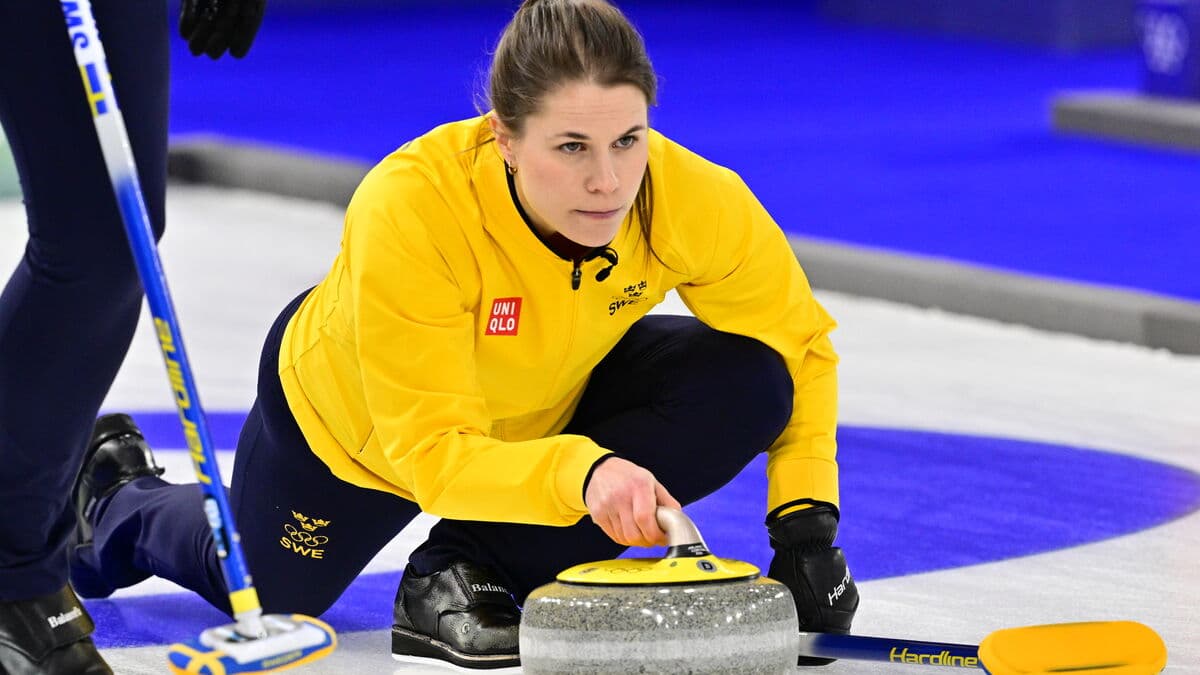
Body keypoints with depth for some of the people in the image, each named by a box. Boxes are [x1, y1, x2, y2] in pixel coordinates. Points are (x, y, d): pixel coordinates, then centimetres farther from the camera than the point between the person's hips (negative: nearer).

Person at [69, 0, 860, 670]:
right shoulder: (409, 207, -43)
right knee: (269, 592, 19)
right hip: (356, 414, -2)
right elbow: (433, 452, -44)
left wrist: (805, 517, -30)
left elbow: (799, 344, -18)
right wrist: (579, 472, -61)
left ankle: (464, 571, -11)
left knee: (744, 387, -25)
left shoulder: (692, 200, -35)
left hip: (549, 405, 2)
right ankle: (112, 494, 52)